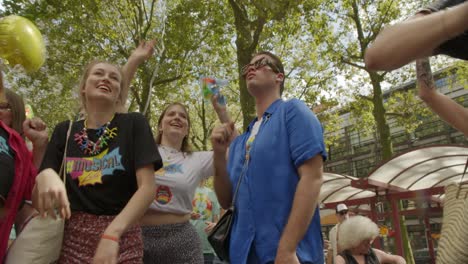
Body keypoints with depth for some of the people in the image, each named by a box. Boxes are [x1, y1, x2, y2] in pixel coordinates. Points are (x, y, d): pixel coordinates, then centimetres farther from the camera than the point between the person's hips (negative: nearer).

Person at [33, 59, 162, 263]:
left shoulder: (134, 124, -4)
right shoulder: (64, 131, 5)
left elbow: (147, 187, -12)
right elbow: (37, 201, 3)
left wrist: (112, 233, -24)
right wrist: (44, 176, -19)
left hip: (121, 238, -2)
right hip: (71, 237, 3)